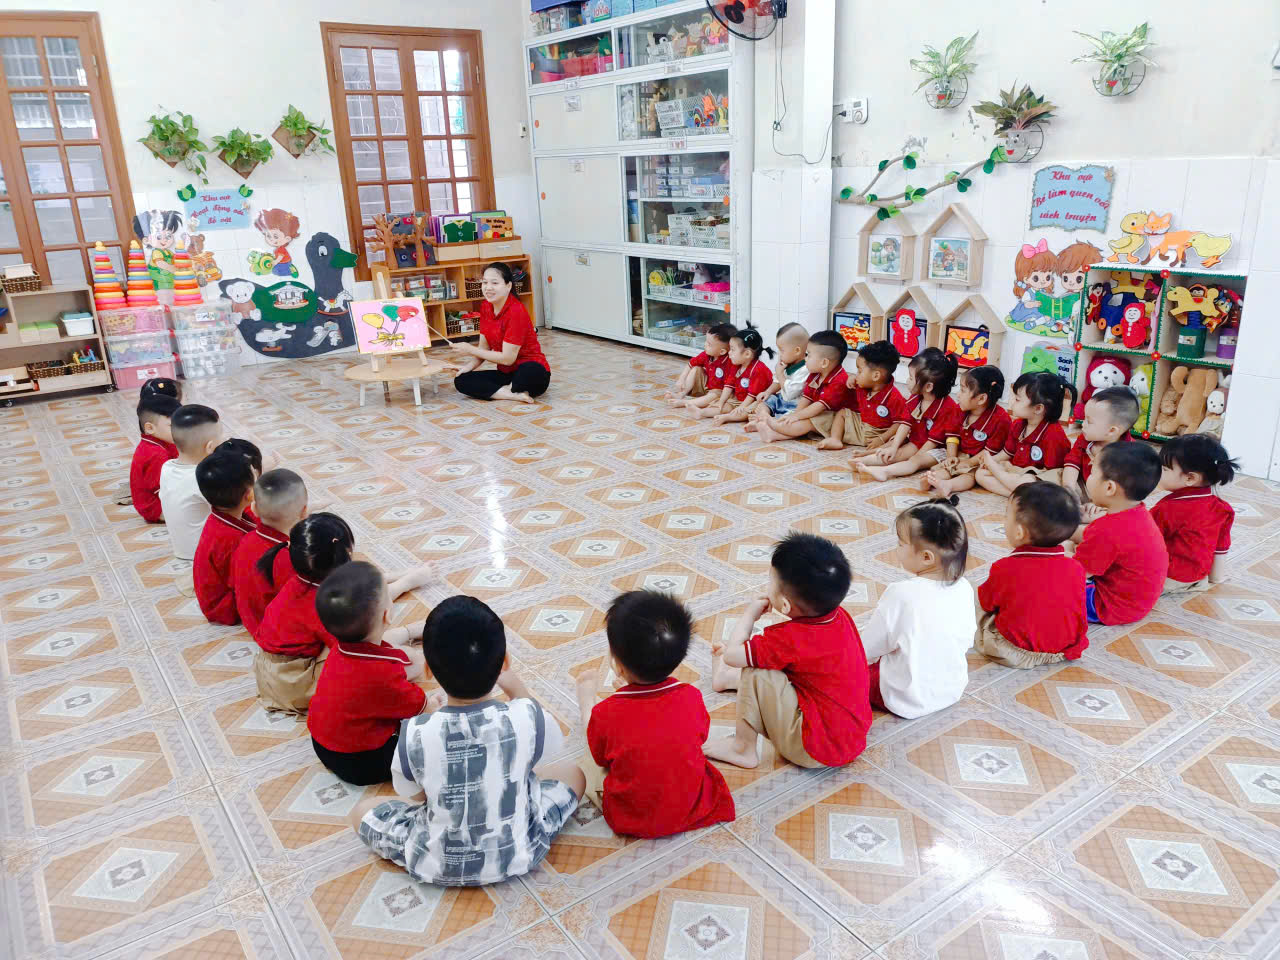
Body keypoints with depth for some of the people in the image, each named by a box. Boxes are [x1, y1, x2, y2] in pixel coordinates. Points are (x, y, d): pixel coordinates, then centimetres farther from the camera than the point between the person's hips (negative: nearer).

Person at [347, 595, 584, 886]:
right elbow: (551, 741, 2)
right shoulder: (525, 717, -23)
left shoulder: (415, 734, -25)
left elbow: (412, 794, -3)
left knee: (362, 810, 22)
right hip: (518, 855, 1)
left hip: (436, 866, -1)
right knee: (572, 773, 21)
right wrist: (516, 687, 16)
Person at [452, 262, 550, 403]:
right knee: (461, 380, -9)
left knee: (529, 372, -41)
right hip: (506, 373, 7)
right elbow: (484, 346, 9)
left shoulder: (516, 311, -20)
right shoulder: (485, 307, 3)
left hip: (532, 371, -7)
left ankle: (508, 389, -6)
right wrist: (469, 365, -10)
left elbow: (508, 358, -20)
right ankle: (513, 394, -17)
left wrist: (471, 350, -15)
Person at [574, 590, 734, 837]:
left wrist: (587, 705, 12)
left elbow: (600, 757, -4)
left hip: (631, 820, -1)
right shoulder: (691, 697, -19)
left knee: (589, 761, 21)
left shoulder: (605, 714, -27)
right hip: (691, 809, 2)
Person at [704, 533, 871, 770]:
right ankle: (727, 678, 51)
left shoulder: (790, 639, -27)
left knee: (756, 673, -17)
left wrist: (751, 614, -5)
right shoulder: (841, 617, -3)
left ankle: (743, 749, 1)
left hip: (815, 751, -9)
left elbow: (731, 655, -18)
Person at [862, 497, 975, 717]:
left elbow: (868, 649, -16)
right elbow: (968, 641, 4)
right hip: (953, 690, 6)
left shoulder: (900, 594, -28)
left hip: (907, 701, -6)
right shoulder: (964, 588, -11)